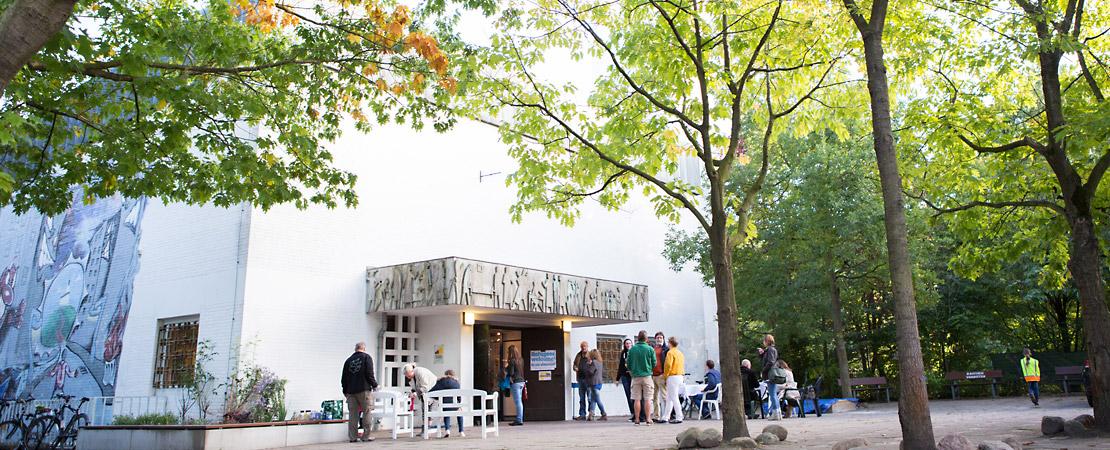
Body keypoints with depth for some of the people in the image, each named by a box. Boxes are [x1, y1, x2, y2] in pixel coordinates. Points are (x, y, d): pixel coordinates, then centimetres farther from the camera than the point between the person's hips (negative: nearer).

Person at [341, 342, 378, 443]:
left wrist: (345, 391, 23)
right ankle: (366, 436, -1)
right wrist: (374, 385, 5)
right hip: (364, 390, -4)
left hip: (351, 391, 4)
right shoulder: (366, 357, 1)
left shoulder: (348, 360, 14)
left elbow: (344, 378, 15)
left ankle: (352, 437, 7)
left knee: (353, 414, 6)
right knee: (366, 412, 1)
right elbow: (369, 374, -7)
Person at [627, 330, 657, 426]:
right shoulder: (650, 349, -5)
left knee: (636, 399, 6)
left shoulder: (632, 349, -1)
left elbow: (628, 364, 4)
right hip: (647, 376, -1)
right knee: (647, 399, 2)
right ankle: (647, 419, 2)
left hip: (635, 376, 2)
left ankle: (637, 419, 7)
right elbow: (654, 364, 1)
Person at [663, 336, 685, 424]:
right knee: (669, 398, 13)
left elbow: (668, 365, -20)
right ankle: (665, 417, 16)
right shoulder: (680, 353, 15)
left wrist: (665, 375, -6)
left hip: (672, 377, -9)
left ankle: (679, 417, -4)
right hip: (680, 376, 9)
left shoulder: (670, 352, -11)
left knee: (674, 398, -4)